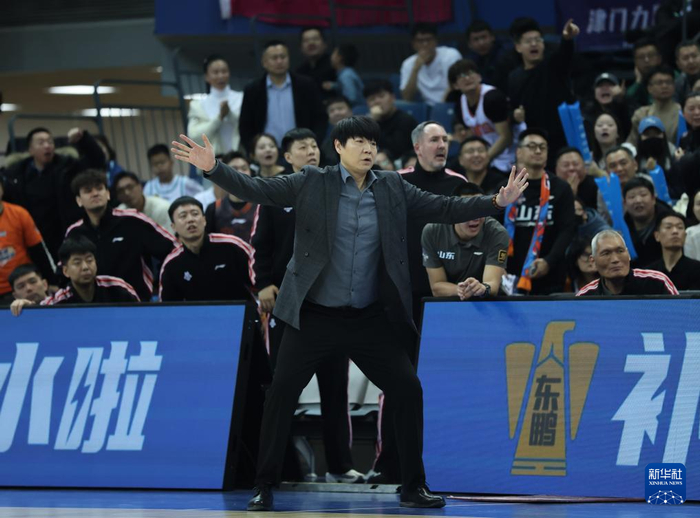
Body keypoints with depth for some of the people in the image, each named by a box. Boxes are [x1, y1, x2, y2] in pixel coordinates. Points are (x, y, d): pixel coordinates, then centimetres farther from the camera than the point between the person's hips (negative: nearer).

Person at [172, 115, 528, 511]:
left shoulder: (393, 188, 4)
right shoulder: (312, 183, -4)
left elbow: (444, 210, 5)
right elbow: (258, 189, -10)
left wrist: (496, 202, -5)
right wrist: (213, 168, -24)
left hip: (370, 318, 2)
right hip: (315, 315, -2)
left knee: (409, 392, -3)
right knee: (282, 392, -11)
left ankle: (414, 487, 11)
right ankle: (265, 488, 1)